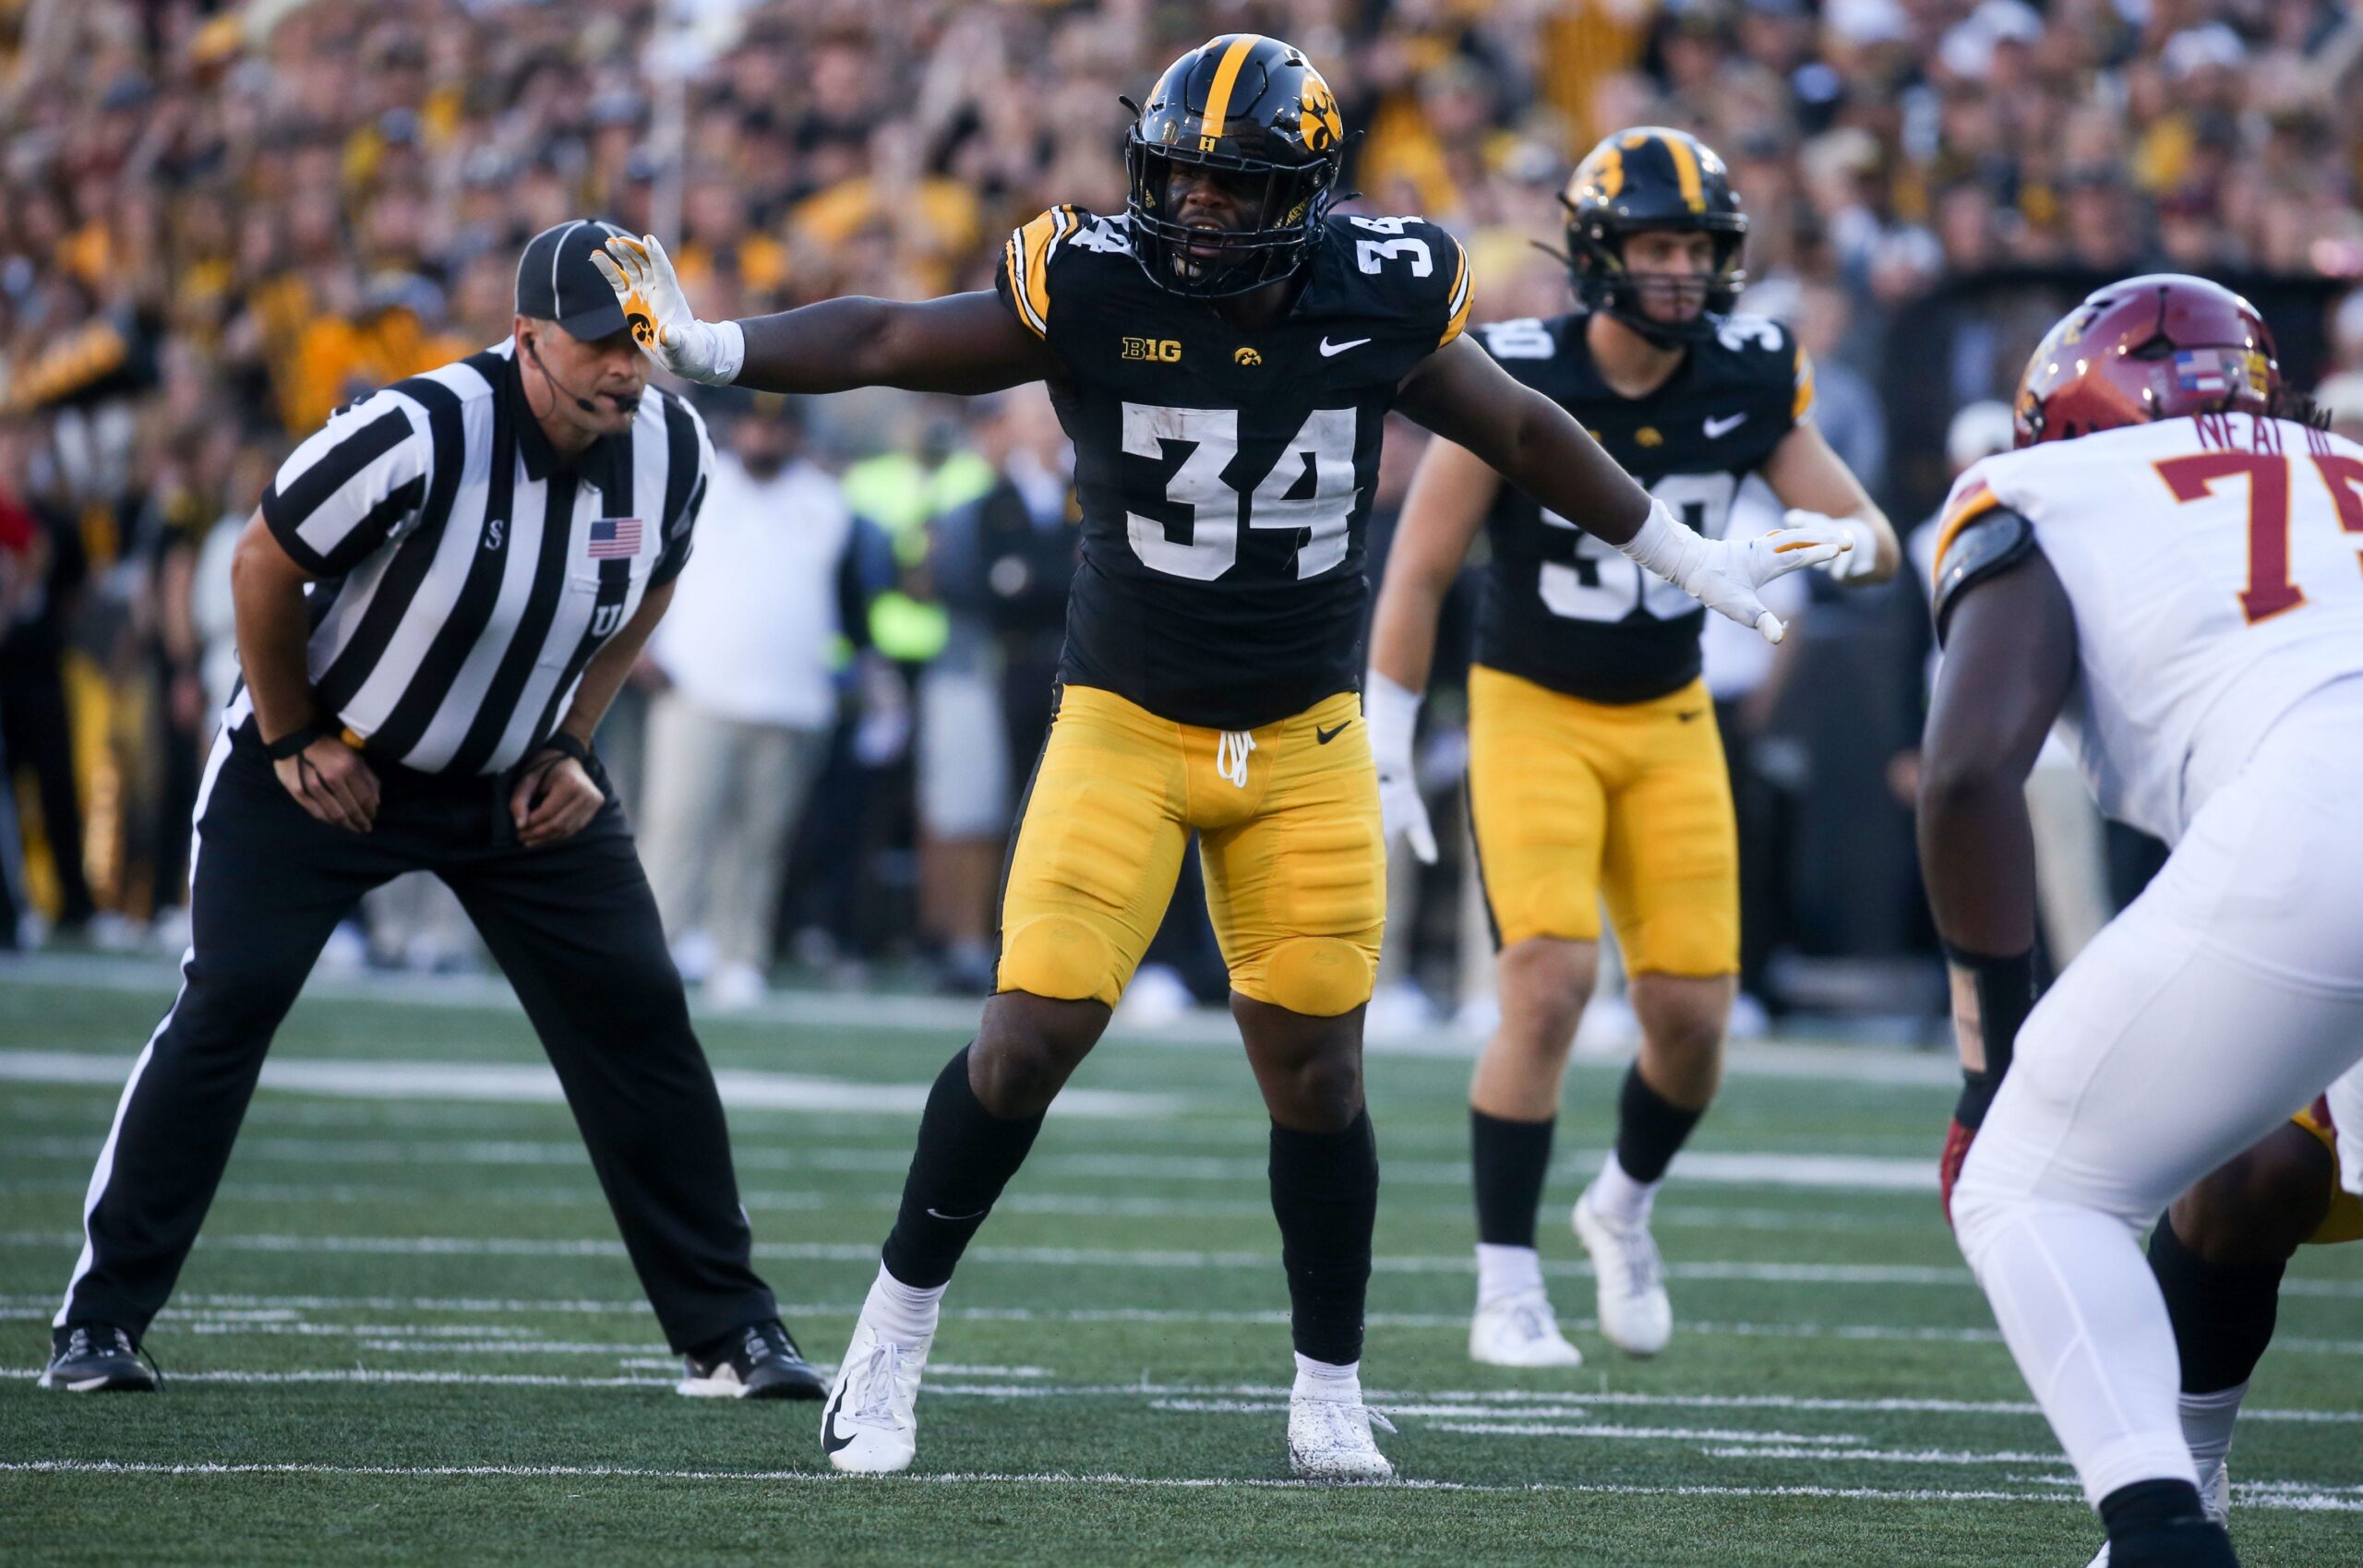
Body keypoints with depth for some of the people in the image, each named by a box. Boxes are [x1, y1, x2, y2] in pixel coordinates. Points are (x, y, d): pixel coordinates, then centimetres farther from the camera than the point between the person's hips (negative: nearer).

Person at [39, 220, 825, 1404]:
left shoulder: (669, 451, -14)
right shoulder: (418, 439, -32)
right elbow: (264, 567, -16)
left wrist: (570, 746, 1)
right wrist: (292, 742, -8)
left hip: (516, 774, 5)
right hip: (325, 760, -4)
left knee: (638, 1018, -3)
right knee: (225, 1005, -13)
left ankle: (727, 1329, 6)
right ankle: (98, 1323, -3)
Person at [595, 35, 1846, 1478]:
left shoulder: (1378, 304, -7)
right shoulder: (1095, 291, -14)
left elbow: (1526, 437, 9)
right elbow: (884, 344, -12)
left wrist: (1700, 567, 17)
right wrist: (708, 346, -28)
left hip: (1306, 744, 2)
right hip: (1126, 724, -2)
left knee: (1316, 1070, 5)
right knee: (1033, 1034, -11)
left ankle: (1332, 1402, 19)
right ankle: (892, 1339, 7)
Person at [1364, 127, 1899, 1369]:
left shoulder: (1748, 381, -7)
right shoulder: (1514, 383, -18)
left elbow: (1871, 542, -2)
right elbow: (1417, 575, -11)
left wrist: (1835, 542, -27)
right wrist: (1385, 756, -11)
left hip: (1670, 720, 4)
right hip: (1532, 710, -4)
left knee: (1692, 1015, -1)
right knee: (1548, 987, -19)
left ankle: (1625, 1206, 31)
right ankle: (1506, 1290, -8)